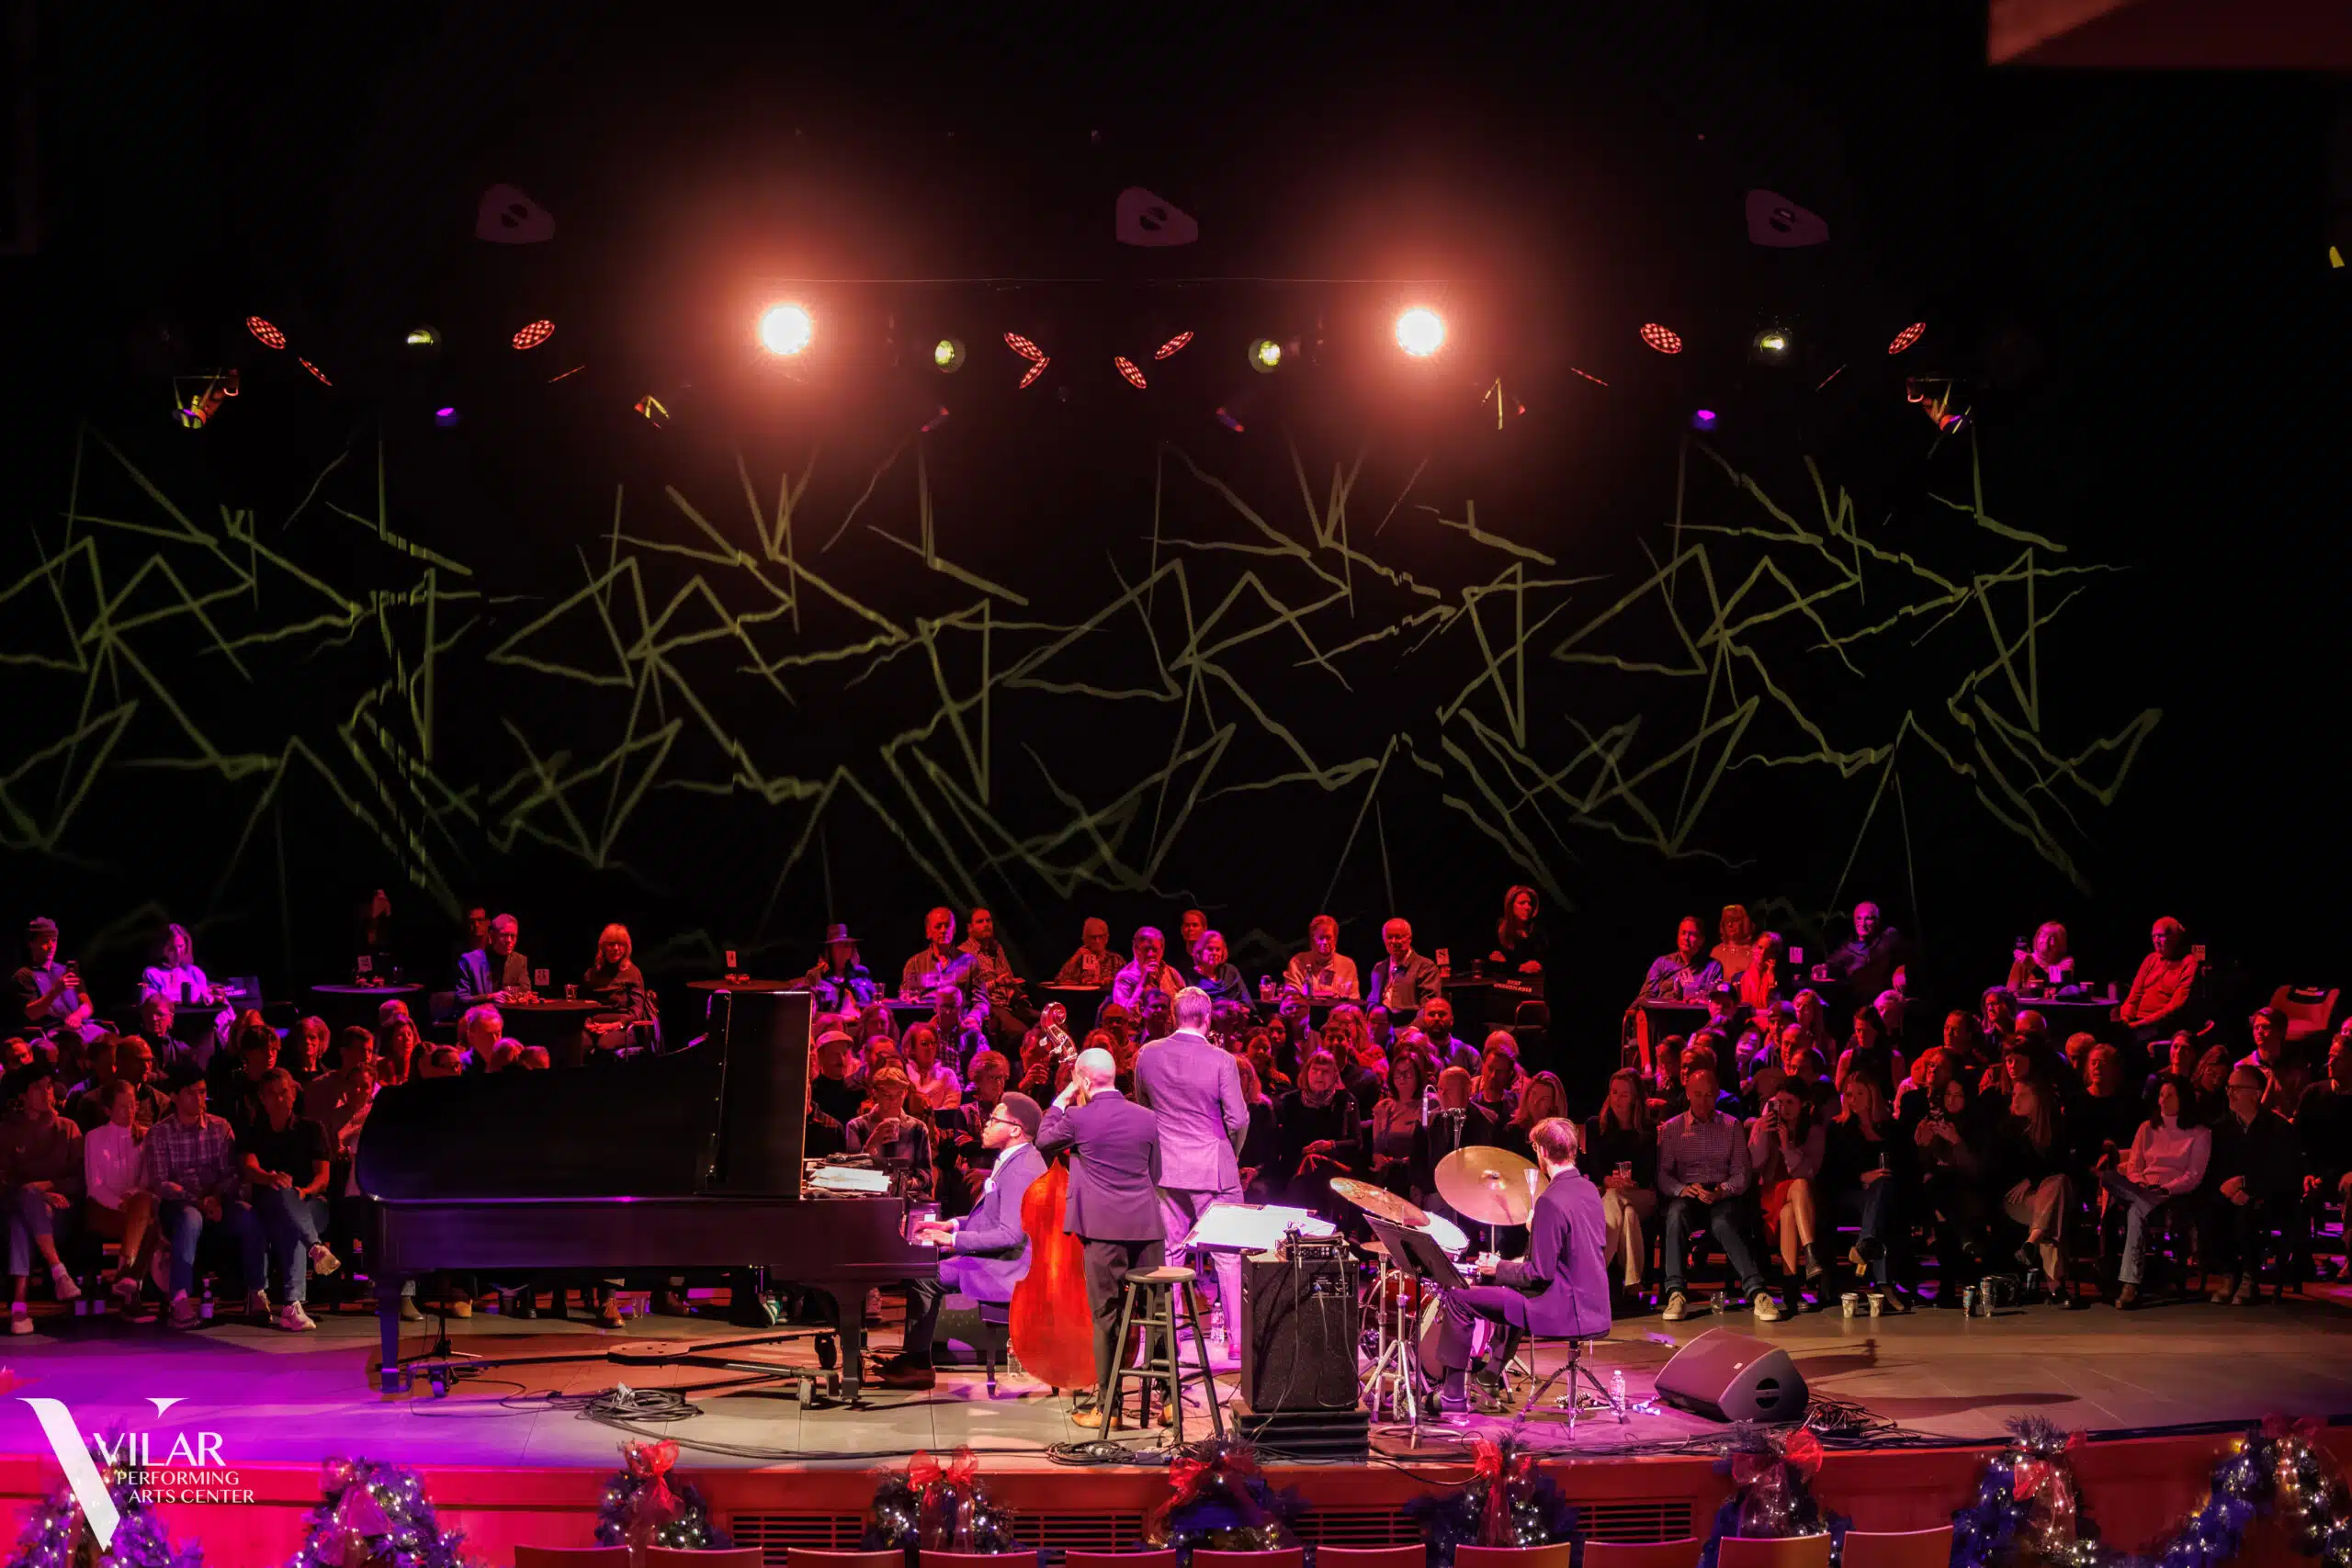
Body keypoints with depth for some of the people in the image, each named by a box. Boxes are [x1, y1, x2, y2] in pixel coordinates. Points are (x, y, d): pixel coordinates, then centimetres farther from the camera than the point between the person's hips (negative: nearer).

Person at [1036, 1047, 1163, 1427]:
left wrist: (1059, 1103, 22)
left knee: (1107, 1316, 1)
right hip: (1147, 1227, 4)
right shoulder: (1147, 1118, 8)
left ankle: (1107, 1406, 3)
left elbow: (1043, 1141, 13)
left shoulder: (1078, 1118, -6)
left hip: (1104, 1229, -4)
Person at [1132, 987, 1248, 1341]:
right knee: (1228, 1256, 2)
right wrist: (1232, 1153, 7)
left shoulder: (1148, 1055, -2)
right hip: (1213, 1166, -4)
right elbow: (1238, 1119, -12)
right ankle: (1237, 1336, 2)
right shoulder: (1221, 1061, -14)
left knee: (1169, 1252, 11)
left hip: (1165, 1166, 4)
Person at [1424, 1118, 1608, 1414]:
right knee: (1511, 1289, 37)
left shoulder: (1551, 1201, -21)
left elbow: (1540, 1274, -20)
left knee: (1460, 1297, -1)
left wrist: (1498, 1269, -5)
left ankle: (1453, 1395, 6)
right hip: (1595, 1306, 9)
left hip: (1564, 1310, -9)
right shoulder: (1589, 1190, 6)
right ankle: (1490, 1381, 43)